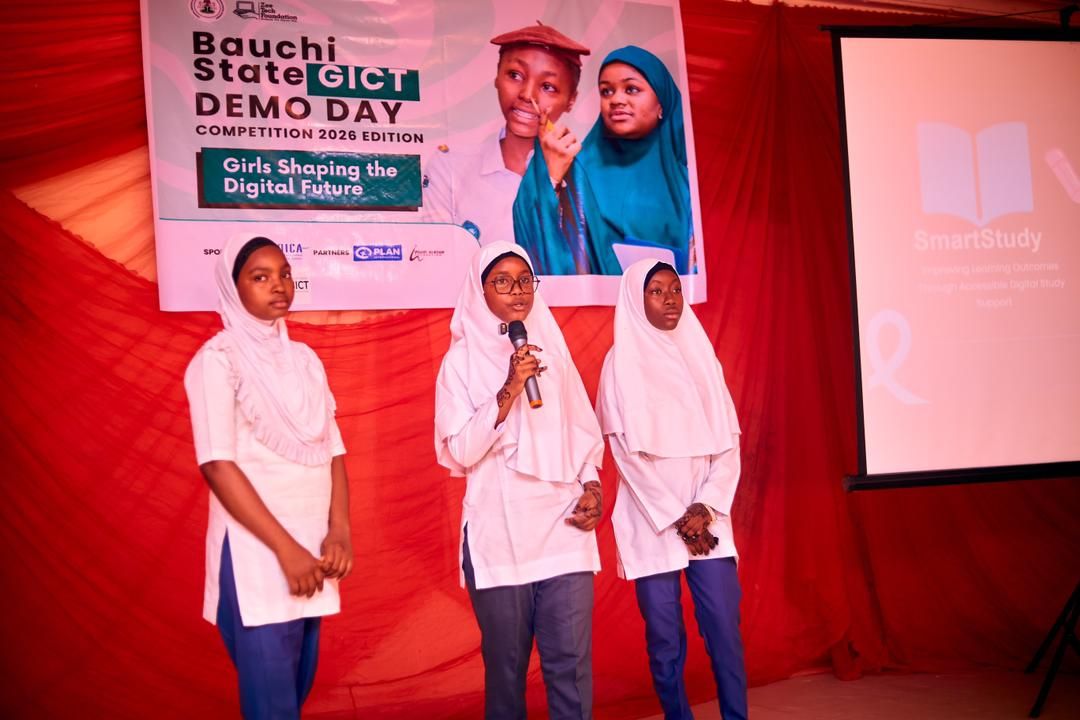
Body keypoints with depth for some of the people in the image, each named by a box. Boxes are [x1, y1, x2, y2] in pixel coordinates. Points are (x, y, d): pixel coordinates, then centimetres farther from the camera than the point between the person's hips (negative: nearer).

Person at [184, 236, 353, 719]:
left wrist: (339, 531, -4)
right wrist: (285, 548, -16)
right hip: (254, 552, -6)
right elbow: (217, 465, -14)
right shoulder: (218, 359, -7)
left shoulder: (303, 358, 12)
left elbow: (332, 450, 11)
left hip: (311, 548, 6)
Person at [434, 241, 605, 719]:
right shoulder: (463, 359, 0)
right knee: (506, 665, 8)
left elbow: (584, 430, 16)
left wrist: (592, 486, -1)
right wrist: (509, 390, -18)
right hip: (500, 535, -2)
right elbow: (459, 452, -8)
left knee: (571, 662, -1)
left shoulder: (552, 349, 11)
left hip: (565, 528, 3)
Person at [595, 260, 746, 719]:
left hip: (707, 519, 3)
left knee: (724, 628, -4)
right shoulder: (621, 362, 0)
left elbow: (728, 441, 5)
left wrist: (706, 507, -8)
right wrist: (675, 518, -9)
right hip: (651, 522, -2)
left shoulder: (702, 357, 11)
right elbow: (627, 453, -6)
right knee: (664, 637, 2)